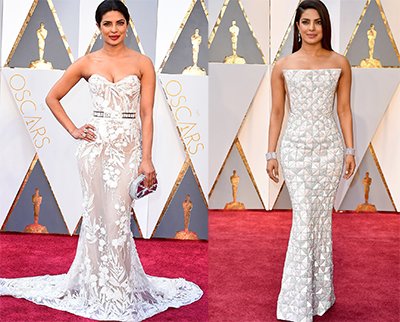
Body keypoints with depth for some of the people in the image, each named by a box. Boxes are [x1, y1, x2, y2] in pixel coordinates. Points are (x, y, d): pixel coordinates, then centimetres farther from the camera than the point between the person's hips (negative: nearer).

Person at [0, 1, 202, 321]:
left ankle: (118, 289, 17)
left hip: (129, 146, -1)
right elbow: (53, 97, 14)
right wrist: (73, 130, 4)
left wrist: (147, 159, -6)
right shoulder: (87, 63, 6)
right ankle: (102, 287, 20)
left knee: (118, 216, -1)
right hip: (96, 144, 1)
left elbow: (146, 114, -1)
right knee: (99, 214, 5)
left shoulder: (142, 63, 3)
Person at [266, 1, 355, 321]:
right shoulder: (283, 66, 0)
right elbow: (277, 112, 4)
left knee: (323, 216, 8)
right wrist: (271, 154, 2)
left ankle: (320, 291, 23)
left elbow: (344, 109, 6)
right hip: (296, 146, -1)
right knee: (303, 218, -5)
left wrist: (350, 149, 2)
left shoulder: (340, 63, 2)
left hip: (329, 146, 2)